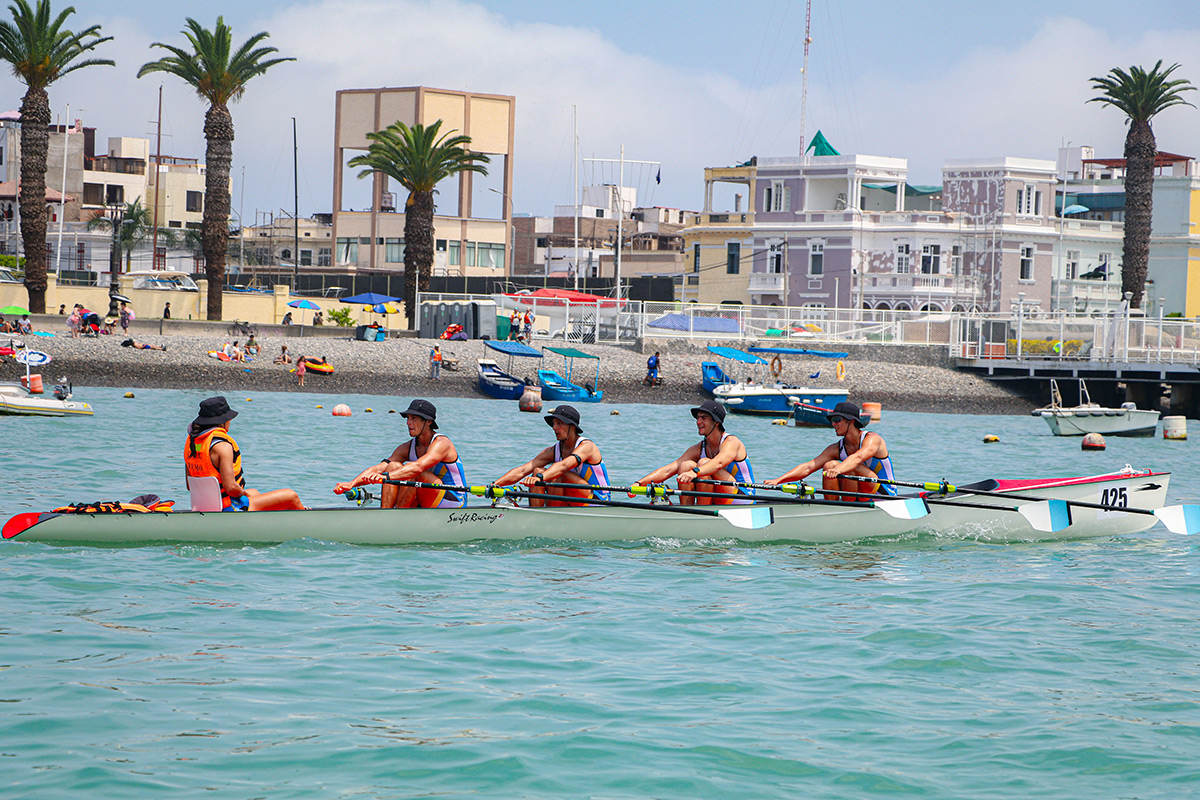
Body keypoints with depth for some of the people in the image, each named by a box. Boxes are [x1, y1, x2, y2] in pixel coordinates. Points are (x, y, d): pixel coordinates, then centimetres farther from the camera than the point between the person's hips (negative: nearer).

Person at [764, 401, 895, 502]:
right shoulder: (837, 448, 3)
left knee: (850, 468, -29)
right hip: (862, 499, 6)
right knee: (829, 465, -14)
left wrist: (838, 470, -58)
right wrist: (778, 480, -21)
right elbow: (808, 467, -7)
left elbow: (858, 458, -38)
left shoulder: (872, 439, -15)